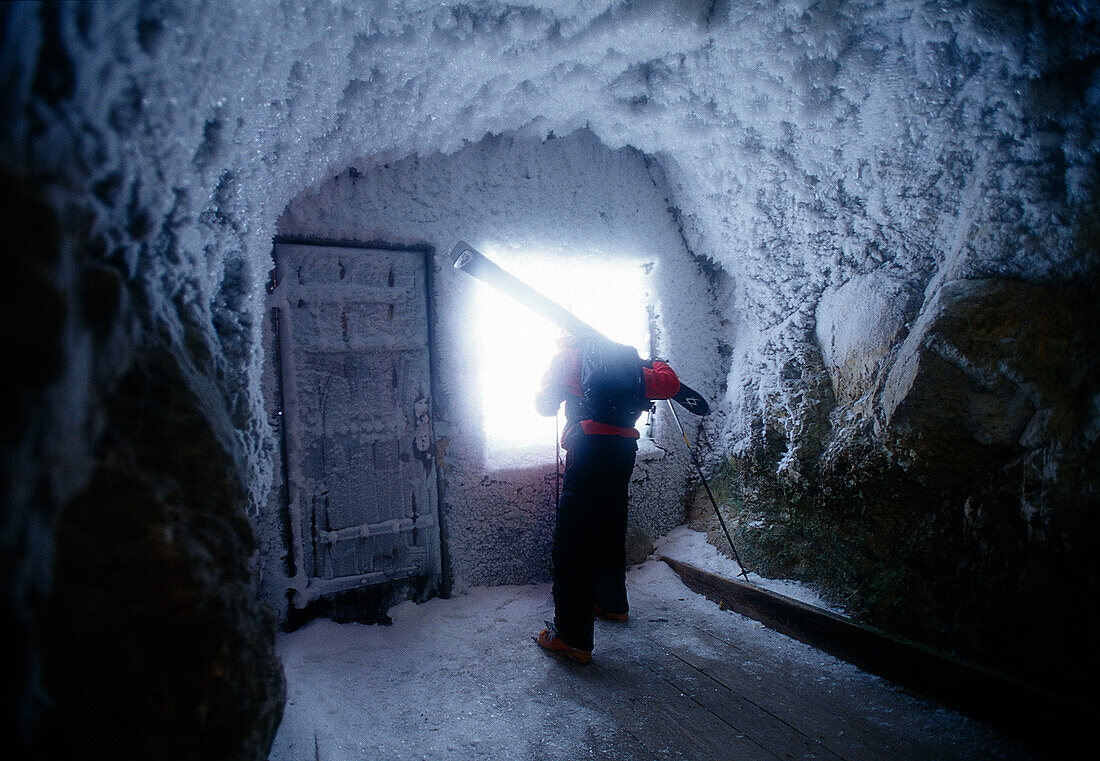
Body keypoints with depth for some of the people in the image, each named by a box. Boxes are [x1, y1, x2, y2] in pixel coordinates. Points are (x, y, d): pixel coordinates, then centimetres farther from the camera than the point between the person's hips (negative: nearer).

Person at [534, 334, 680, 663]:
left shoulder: (568, 354, 8)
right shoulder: (626, 358, 21)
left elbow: (545, 405, 11)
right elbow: (669, 384, 20)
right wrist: (658, 364, 40)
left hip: (590, 447, -7)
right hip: (624, 450, 7)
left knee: (572, 539, -4)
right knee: (610, 531, 23)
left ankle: (572, 638, -3)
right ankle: (612, 604, 40)